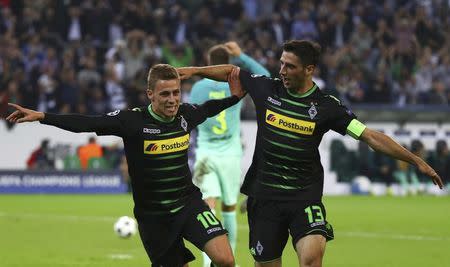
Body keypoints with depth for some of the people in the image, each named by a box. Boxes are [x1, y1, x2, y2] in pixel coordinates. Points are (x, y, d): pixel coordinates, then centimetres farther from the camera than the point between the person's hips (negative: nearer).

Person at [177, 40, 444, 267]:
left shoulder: (327, 106, -6)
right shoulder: (267, 88, 0)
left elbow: (371, 136, -7)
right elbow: (232, 72, 19)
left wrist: (416, 160, -11)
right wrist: (195, 70, 11)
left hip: (304, 196, -2)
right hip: (264, 196, 2)